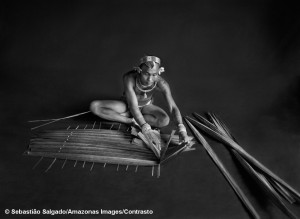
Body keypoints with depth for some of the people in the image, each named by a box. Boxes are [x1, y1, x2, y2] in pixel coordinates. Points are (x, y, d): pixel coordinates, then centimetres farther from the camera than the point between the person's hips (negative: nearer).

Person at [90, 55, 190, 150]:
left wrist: (182, 130, -54)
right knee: (94, 106, -24)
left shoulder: (161, 83, -33)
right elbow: (133, 106, -46)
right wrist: (146, 130, -59)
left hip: (146, 106, 1)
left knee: (164, 120, -32)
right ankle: (132, 121, -19)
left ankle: (127, 115, -12)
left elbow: (173, 108, -36)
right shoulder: (129, 78, -39)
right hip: (127, 105, -1)